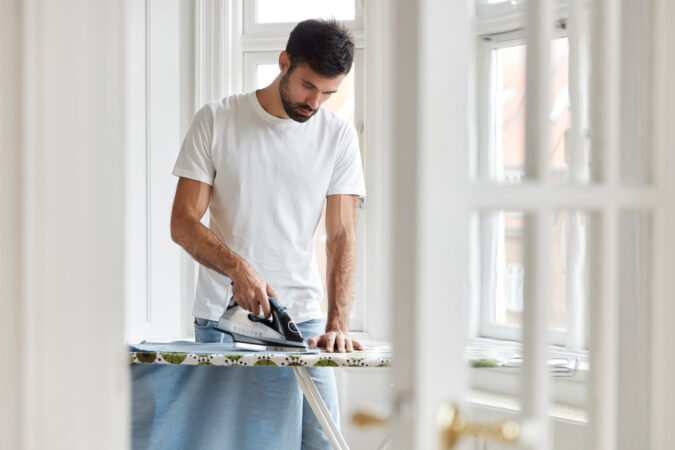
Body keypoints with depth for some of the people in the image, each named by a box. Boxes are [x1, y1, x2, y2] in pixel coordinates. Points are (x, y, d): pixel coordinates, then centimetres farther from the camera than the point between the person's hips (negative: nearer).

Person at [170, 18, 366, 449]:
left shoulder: (339, 135, 5)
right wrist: (238, 267, -19)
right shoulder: (217, 120, 1)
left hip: (303, 320, 2)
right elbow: (184, 223, -2)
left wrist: (337, 322, -13)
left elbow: (342, 235, 0)